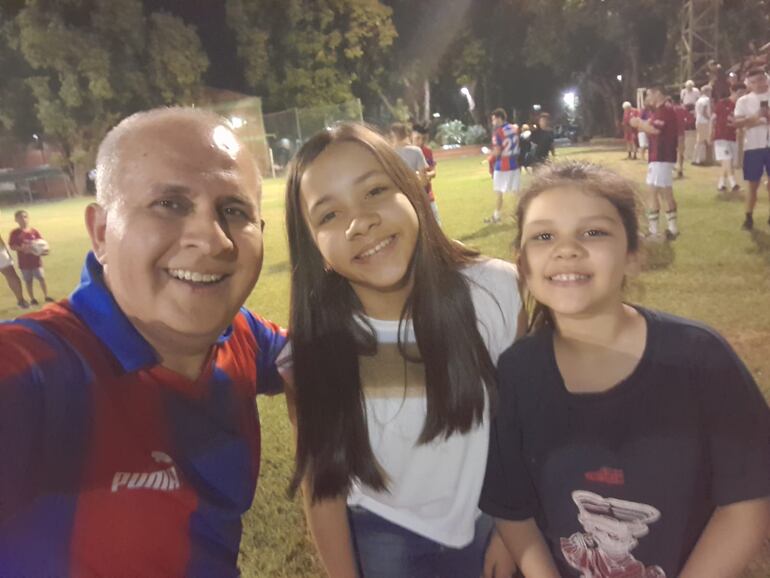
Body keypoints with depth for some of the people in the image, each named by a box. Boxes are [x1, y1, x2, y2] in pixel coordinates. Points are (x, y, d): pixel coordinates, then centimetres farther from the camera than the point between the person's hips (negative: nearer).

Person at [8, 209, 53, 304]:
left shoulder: (34, 231, 0)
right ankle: (32, 298, 20)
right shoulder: (15, 233, -5)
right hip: (24, 262, -1)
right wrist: (21, 248, -25)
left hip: (36, 260, 1)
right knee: (28, 281, 8)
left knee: (42, 278, 2)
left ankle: (46, 296, 15)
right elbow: (12, 246, -7)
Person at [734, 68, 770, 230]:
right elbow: (737, 123, -8)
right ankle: (749, 217, 14)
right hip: (753, 146, -1)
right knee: (753, 184, 5)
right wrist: (755, 117, -21)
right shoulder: (744, 100, 2)